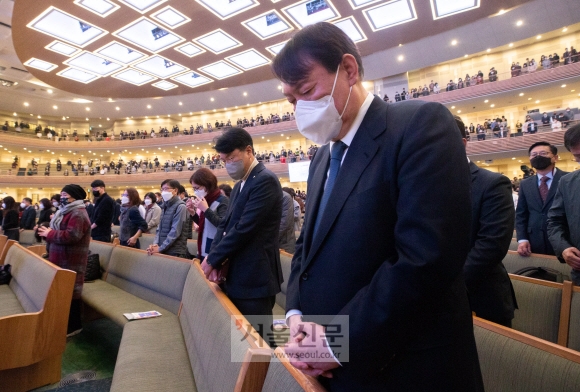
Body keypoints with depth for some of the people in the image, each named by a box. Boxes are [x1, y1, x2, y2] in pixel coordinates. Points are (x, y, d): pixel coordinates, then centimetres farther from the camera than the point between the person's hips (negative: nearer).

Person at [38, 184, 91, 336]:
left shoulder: (78, 214, -18)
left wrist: (49, 233, -16)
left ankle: (73, 326, 8)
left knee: (71, 293, -2)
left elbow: (71, 236, -28)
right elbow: (58, 231, 23)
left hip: (70, 262, -11)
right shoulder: (66, 211, 18)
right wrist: (47, 231, 4)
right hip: (61, 259, 11)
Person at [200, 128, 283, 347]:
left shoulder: (265, 180, -16)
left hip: (255, 278, -9)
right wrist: (213, 256, -4)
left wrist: (213, 259, -11)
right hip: (238, 276, 9)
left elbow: (243, 229, -22)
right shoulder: (240, 185, 15)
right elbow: (225, 224, 12)